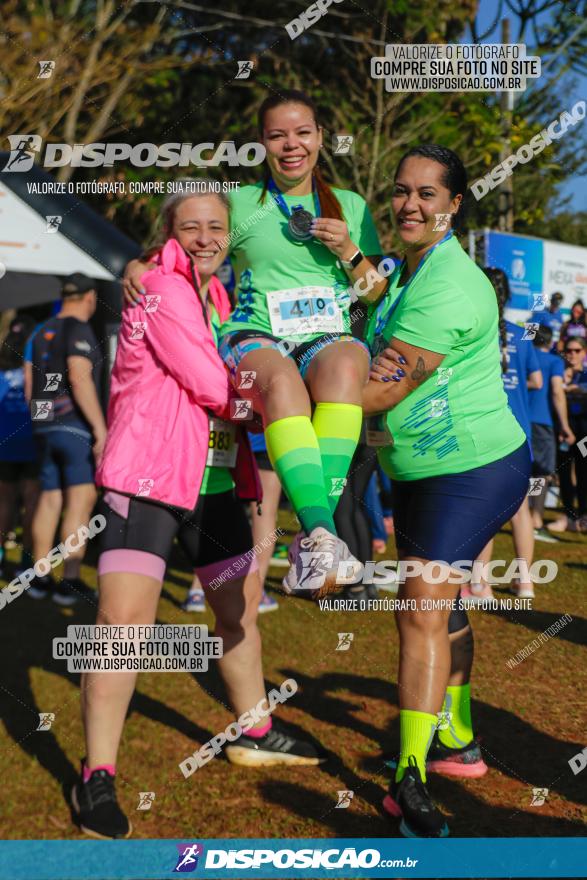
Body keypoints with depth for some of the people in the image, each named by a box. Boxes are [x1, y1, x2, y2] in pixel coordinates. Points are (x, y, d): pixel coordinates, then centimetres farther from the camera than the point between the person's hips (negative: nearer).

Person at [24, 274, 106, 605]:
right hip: (76, 425, -8)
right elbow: (80, 379, -19)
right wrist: (101, 429, -19)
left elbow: (29, 384, 16)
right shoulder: (79, 330, -9)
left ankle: (40, 578, 15)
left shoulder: (41, 332, 15)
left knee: (50, 499, 12)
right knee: (81, 501, -6)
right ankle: (71, 582, -9)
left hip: (45, 428, 8)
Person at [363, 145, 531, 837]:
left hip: (474, 469, -10)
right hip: (419, 471, 10)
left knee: (422, 612, -15)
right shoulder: (405, 270, 8)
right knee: (438, 606, 19)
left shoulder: (448, 284, -23)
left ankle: (410, 783, -7)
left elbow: (386, 390, -25)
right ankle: (456, 741, 36)